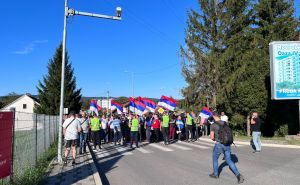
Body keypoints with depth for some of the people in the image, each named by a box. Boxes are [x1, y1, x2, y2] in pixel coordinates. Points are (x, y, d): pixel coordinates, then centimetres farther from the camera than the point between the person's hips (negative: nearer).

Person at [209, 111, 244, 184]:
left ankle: (215, 174, 30)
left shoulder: (213, 125, -11)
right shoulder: (225, 123, 6)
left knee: (215, 159, 18)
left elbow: (212, 137, -12)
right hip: (227, 144, 5)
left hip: (219, 144, -5)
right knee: (229, 160, 15)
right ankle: (238, 175, 2)